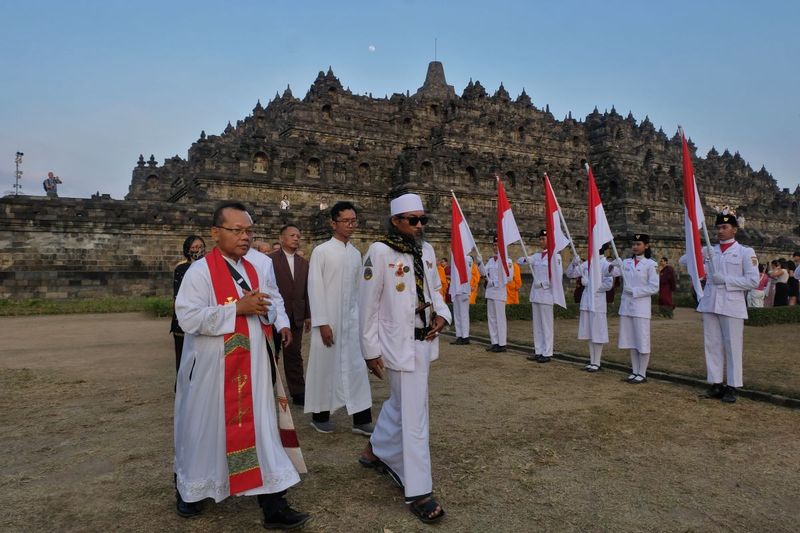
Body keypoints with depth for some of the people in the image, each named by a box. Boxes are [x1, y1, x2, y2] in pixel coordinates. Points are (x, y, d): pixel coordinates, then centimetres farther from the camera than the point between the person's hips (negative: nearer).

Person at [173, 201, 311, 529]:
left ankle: (273, 504, 13)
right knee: (206, 429, 14)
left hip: (251, 365, 4)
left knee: (261, 428, 5)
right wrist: (238, 308, -23)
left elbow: (274, 297, 18)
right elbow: (188, 318, -20)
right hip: (212, 368, -4)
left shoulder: (259, 265, 4)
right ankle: (189, 489, 43)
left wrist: (281, 322, -1)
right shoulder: (200, 271, -13)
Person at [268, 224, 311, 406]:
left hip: (296, 316, 4)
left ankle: (298, 394, 13)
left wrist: (308, 315, 10)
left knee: (294, 355, 8)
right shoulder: (270, 259, -5)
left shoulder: (303, 263, 11)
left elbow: (306, 291, 11)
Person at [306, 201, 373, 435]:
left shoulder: (356, 254, 8)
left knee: (357, 368, 4)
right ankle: (320, 415, 23)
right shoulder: (321, 251, -8)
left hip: (351, 320, 5)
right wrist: (322, 323, -13)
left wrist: (360, 317, 7)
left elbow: (358, 289, 11)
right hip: (328, 321, -4)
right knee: (325, 367, 6)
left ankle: (361, 419, 11)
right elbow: (315, 289, -10)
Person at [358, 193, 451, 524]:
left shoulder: (427, 250, 6)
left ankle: (376, 451, 47)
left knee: (399, 403, 23)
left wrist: (441, 314, -4)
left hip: (424, 341, 7)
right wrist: (371, 350, -11)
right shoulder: (380, 251, -15)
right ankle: (418, 492, 12)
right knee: (414, 415, -2)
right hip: (400, 344, -7)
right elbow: (368, 304, -13)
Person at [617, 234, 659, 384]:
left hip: (641, 307, -5)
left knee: (642, 342, 0)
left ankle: (642, 374, 9)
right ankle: (635, 371, 20)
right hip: (626, 306, 5)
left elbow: (654, 287, -10)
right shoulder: (626, 262, 10)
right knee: (631, 341, 11)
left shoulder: (651, 264, -5)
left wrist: (635, 291, -16)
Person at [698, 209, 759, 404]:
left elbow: (753, 281, -6)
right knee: (712, 345, 7)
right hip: (710, 305, 4)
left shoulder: (746, 252, 1)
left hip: (732, 306, -4)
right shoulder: (709, 251, 13)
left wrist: (726, 280, -13)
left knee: (732, 346, 1)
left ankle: (732, 386, 9)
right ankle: (716, 383, 15)